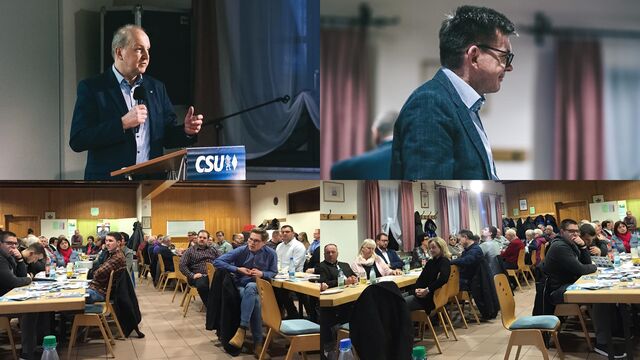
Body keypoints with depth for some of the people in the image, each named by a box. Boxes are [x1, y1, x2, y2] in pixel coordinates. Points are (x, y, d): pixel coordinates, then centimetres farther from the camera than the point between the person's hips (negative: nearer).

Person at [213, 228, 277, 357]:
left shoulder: (270, 254, -1)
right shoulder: (241, 250, -4)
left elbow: (273, 272, 8)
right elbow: (217, 262, -7)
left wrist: (262, 274, -13)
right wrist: (238, 269, -15)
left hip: (258, 288, 1)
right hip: (240, 287, -1)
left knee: (250, 287, -37)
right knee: (255, 301, -34)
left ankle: (242, 329, -32)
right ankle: (258, 343, -29)